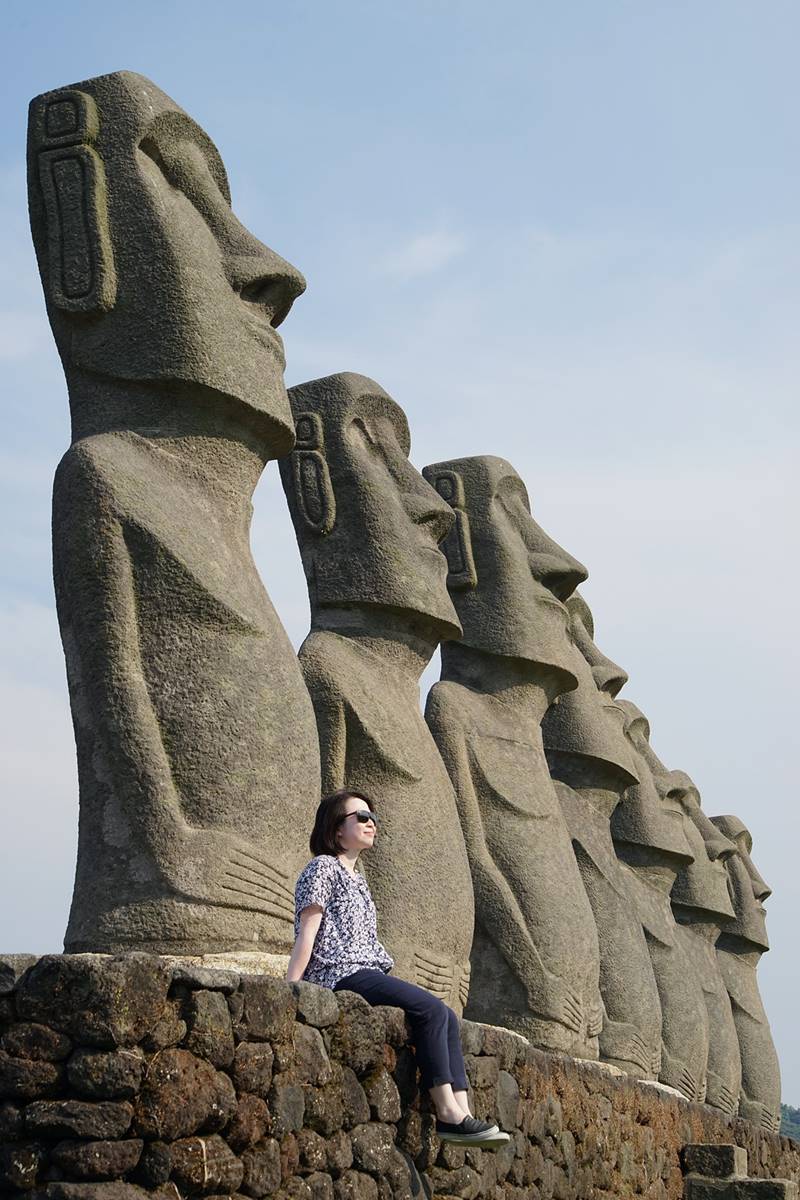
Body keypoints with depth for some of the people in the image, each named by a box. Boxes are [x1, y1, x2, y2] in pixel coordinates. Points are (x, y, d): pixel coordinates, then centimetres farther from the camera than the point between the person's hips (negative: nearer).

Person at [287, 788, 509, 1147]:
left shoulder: (358, 879, 27)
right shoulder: (323, 867, 0)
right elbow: (306, 937, -9)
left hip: (368, 974, 9)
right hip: (339, 974, -9)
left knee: (447, 1017, -8)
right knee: (431, 1009, -22)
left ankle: (460, 1112, -18)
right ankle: (448, 1113, -24)